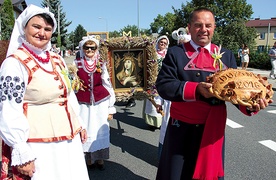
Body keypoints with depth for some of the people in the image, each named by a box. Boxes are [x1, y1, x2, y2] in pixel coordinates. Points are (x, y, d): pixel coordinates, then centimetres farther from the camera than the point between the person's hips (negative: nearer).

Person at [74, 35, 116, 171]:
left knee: (100, 131, 7)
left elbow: (108, 85, 3)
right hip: (83, 104, 0)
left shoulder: (101, 64, 2)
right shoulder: (77, 64, 1)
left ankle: (100, 159, 24)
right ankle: (89, 159, 22)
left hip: (101, 103, 0)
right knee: (86, 131, 5)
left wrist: (111, 108, 1)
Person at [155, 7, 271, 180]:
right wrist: (196, 89, -26)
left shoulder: (227, 56, 6)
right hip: (182, 128, -2)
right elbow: (163, 86, -12)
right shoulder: (175, 53, -3)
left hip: (213, 129, 3)